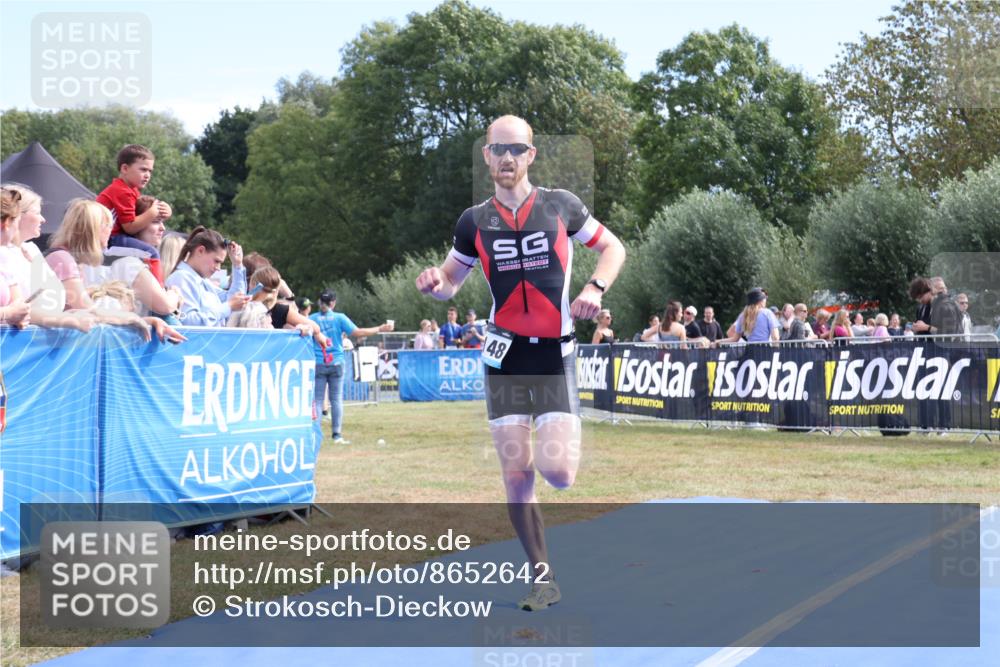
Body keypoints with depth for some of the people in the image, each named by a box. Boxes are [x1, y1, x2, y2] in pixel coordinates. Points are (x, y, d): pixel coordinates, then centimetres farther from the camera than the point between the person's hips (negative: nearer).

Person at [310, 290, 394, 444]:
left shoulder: (312, 319, 0)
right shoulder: (339, 318, -2)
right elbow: (358, 333, -8)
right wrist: (380, 329, 0)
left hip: (318, 364, 0)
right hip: (336, 363, 0)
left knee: (317, 399, 3)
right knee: (336, 399, 5)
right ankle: (337, 435, 3)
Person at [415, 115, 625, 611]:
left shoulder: (561, 206, 1)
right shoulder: (474, 221, 5)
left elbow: (612, 247, 11)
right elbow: (450, 280, 16)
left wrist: (594, 288, -7)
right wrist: (434, 284, -8)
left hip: (555, 353, -2)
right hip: (505, 354, 2)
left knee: (557, 472, -13)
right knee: (516, 475, -2)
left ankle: (562, 441, 25)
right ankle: (543, 579, 12)